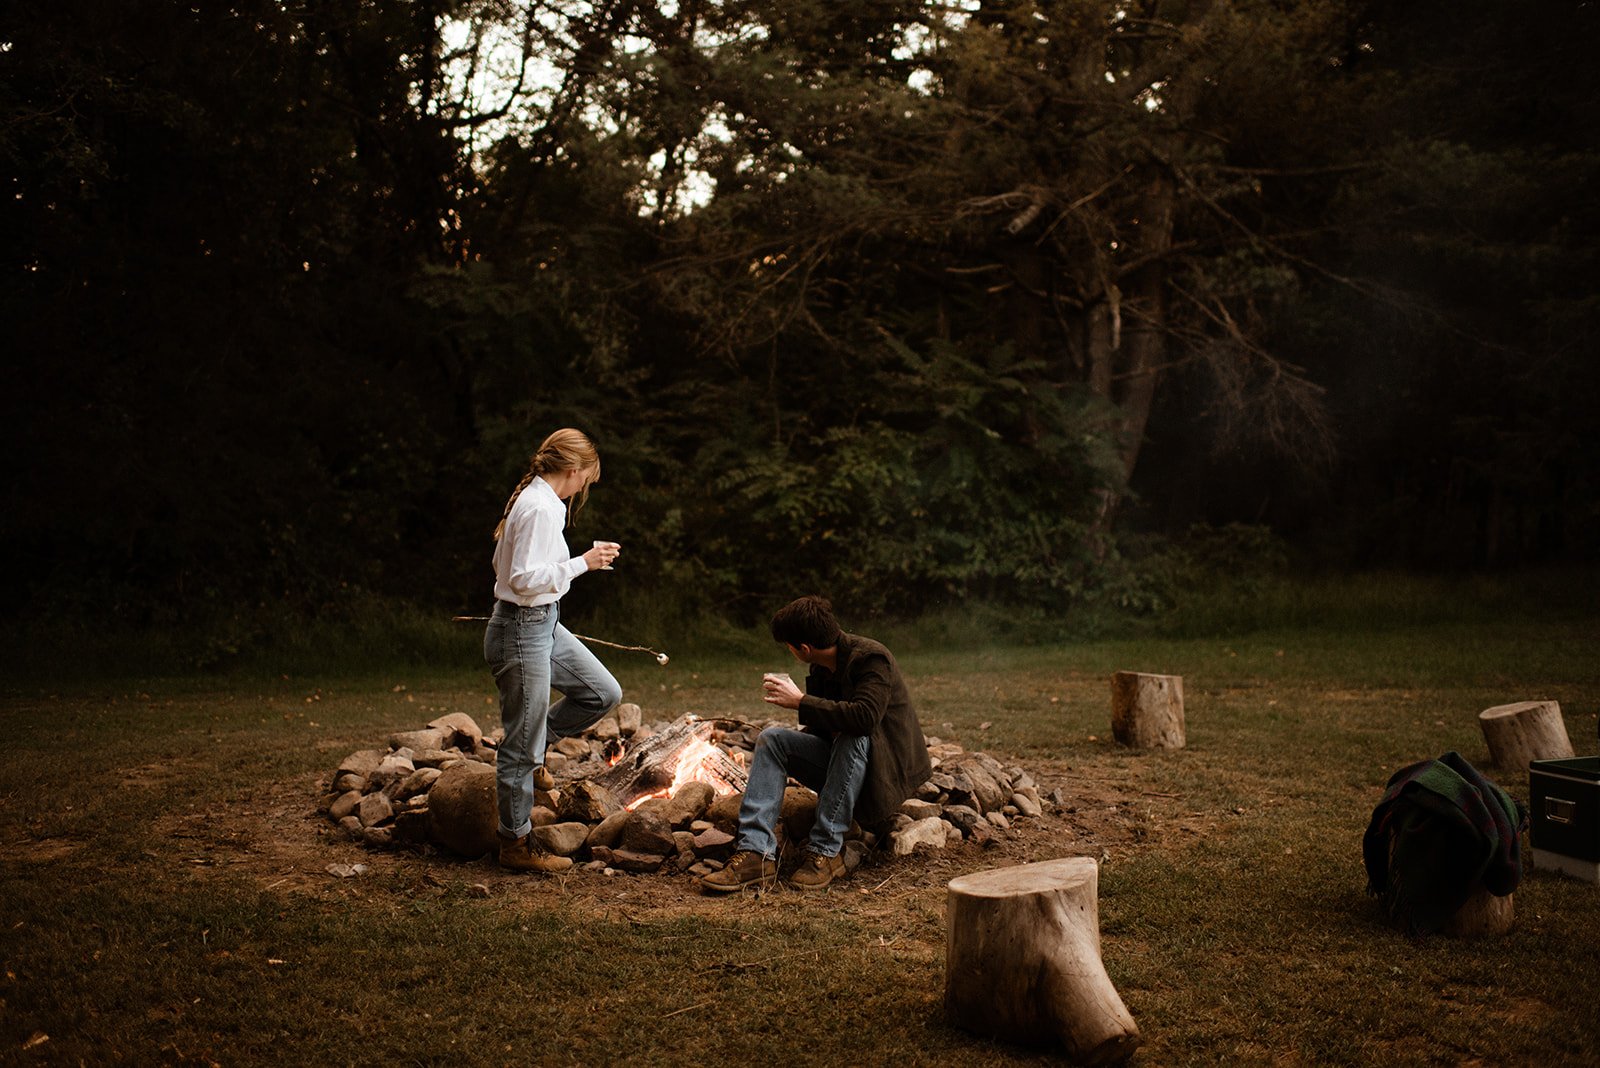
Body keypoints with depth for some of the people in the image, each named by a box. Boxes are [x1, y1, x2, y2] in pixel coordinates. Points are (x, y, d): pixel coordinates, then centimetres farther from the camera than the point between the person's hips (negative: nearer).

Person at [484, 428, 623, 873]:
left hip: (543, 625, 10)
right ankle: (516, 844, 14)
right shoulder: (541, 508, -21)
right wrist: (583, 563, -21)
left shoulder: (533, 498, 9)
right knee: (522, 746, 2)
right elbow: (525, 578, -27)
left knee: (604, 693, 14)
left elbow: (513, 567, 16)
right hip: (522, 631, -10)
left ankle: (532, 747, 26)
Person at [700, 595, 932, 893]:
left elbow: (864, 716, -37)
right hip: (842, 760, 8)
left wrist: (801, 701, -29)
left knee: (853, 738, -37)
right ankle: (756, 854, -23)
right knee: (772, 737, -9)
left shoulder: (872, 658, -19)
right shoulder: (822, 668, 5)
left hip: (885, 765, -8)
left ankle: (826, 851, -28)